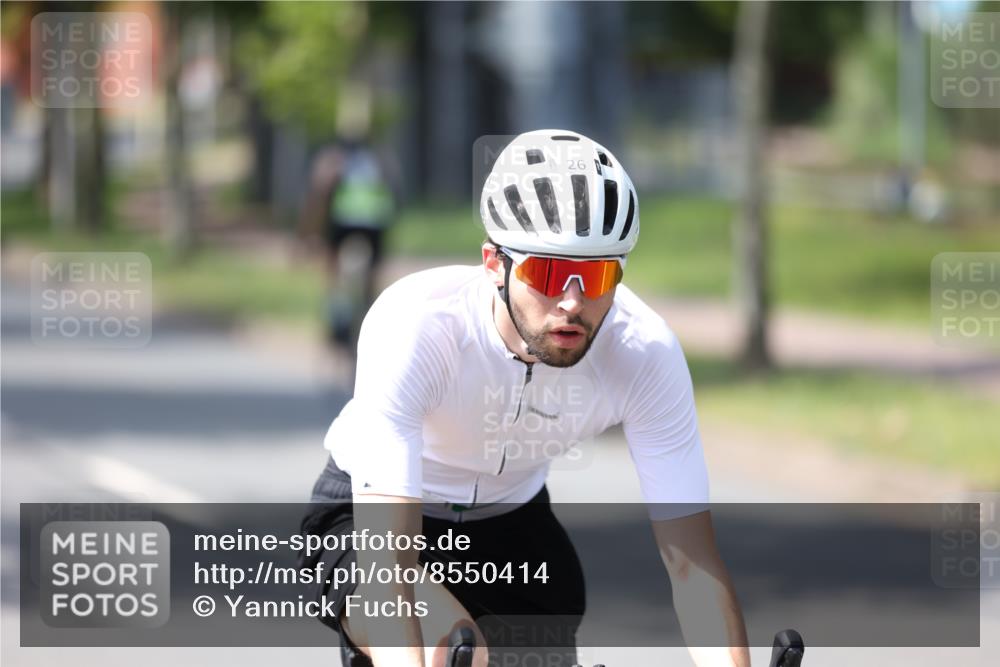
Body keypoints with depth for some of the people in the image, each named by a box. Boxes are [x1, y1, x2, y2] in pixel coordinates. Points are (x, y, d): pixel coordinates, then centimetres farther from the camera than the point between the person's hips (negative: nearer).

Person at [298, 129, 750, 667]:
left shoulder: (646, 354, -27)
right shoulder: (415, 326, -37)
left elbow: (693, 565, -26)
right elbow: (384, 560, -45)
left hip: (510, 519, 5)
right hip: (371, 516, -4)